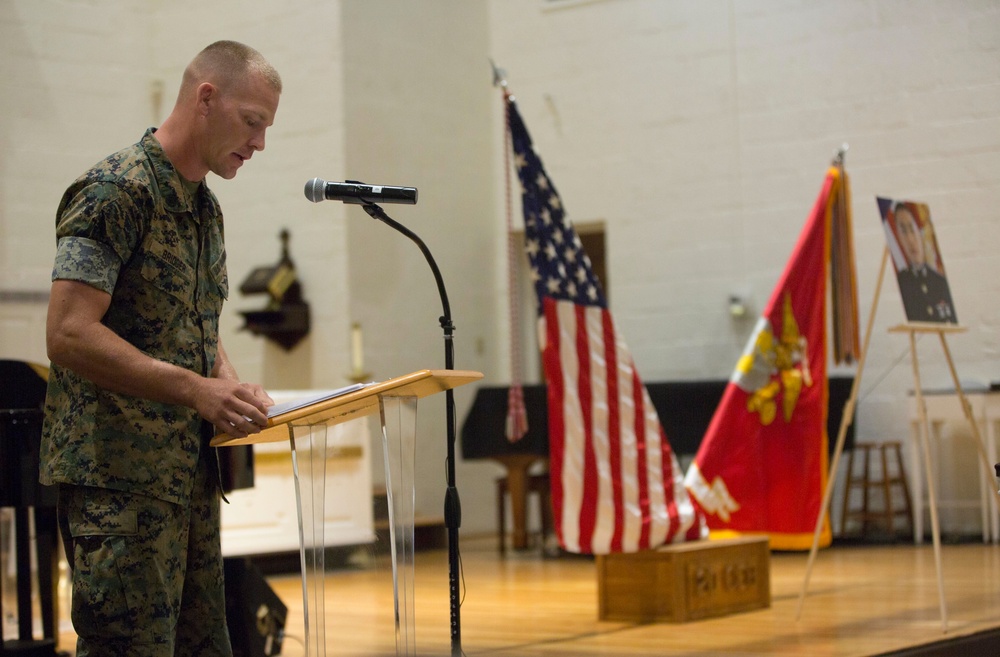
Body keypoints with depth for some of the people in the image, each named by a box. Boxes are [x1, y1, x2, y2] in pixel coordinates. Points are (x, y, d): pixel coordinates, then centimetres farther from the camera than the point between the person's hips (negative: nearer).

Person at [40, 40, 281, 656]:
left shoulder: (206, 207, 17)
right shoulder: (115, 191, -12)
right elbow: (68, 333, -21)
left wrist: (233, 385, 5)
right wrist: (198, 389, -24)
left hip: (191, 475, 9)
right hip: (119, 475, -9)